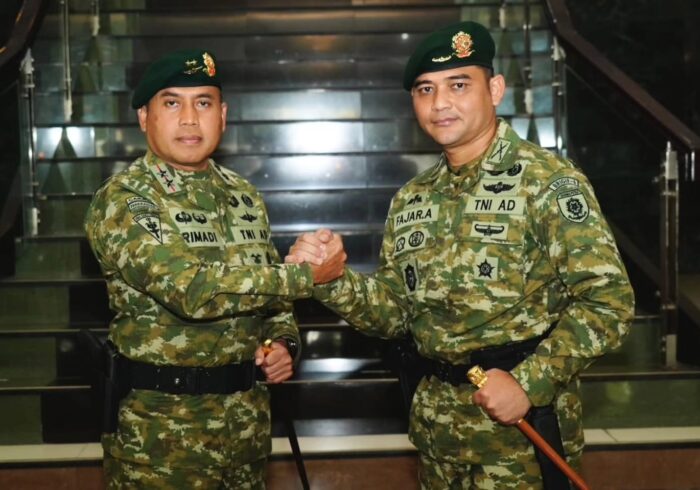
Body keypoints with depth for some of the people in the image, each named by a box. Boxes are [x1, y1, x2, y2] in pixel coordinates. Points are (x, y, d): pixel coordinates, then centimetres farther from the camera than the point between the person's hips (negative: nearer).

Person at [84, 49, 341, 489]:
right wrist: (304, 273, -20)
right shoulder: (123, 199, -13)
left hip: (248, 411, 6)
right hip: (161, 422, -5)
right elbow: (191, 290, -26)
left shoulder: (244, 196, 7)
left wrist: (283, 341, -3)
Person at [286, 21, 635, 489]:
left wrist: (530, 383, -21)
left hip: (525, 425, -5)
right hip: (436, 424, 6)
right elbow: (393, 312, 9)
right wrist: (331, 277, -7)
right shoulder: (411, 200, 7)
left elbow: (608, 299, -15)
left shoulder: (548, 181, -11)